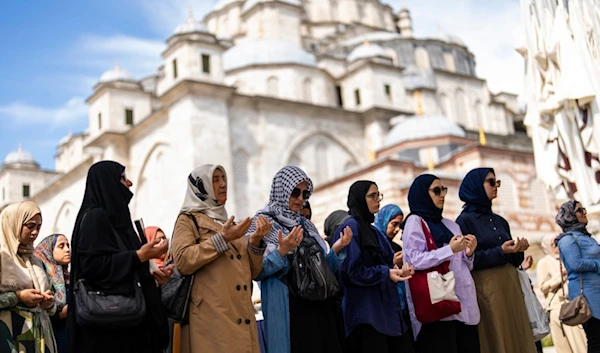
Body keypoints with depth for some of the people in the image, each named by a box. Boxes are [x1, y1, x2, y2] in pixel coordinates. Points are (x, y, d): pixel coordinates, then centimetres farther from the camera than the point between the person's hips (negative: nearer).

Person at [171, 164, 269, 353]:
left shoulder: (229, 223, 22)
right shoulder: (188, 219, 5)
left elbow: (251, 272, 16)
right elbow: (182, 262, -13)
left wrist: (255, 241, 0)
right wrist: (222, 239, -15)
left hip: (242, 316, 6)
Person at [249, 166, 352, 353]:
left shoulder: (306, 225, 16)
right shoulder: (263, 222, -2)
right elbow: (256, 271, -11)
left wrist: (336, 249, 1)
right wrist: (281, 252, -24)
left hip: (318, 307, 6)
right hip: (287, 310, -6)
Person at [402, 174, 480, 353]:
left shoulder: (450, 225, 21)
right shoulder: (415, 221, 1)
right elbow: (415, 260, -12)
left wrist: (468, 253, 2)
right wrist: (450, 249, -16)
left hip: (463, 301, 7)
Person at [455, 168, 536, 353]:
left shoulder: (500, 220, 17)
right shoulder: (465, 220, -4)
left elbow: (511, 260, 18)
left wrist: (518, 251, -3)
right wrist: (500, 252, -17)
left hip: (510, 285, 7)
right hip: (486, 289, -7)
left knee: (517, 337, 6)